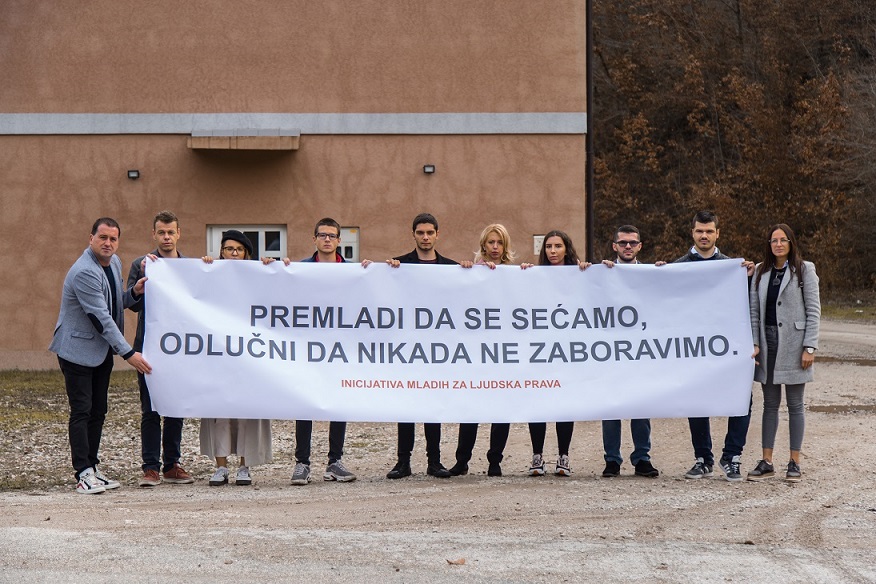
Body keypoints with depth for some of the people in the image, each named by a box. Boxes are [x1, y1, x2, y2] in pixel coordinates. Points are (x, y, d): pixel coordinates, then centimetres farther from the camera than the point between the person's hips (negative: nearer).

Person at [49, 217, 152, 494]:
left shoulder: (114, 262, 7)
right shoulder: (84, 272, -22)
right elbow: (101, 318, -25)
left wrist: (133, 292, -2)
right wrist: (128, 353, -25)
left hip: (102, 351, 9)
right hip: (78, 349, -9)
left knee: (98, 411, 9)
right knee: (81, 411, -9)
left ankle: (92, 468, 14)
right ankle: (83, 473, -8)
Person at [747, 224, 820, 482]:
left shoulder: (804, 270, -1)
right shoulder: (761, 271, 10)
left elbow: (814, 310, -4)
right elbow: (754, 310, 9)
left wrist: (809, 347, -10)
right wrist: (754, 342, -2)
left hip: (793, 344, -4)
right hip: (768, 342, 4)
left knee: (795, 404, 3)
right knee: (770, 404, 7)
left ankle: (794, 462, 7)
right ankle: (767, 462, 9)